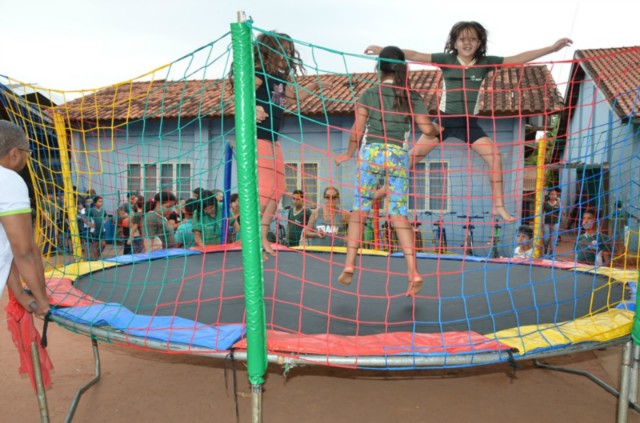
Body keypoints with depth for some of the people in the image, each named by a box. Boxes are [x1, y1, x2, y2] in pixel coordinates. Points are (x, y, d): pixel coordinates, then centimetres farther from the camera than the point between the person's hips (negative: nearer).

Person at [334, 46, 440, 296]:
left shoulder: (369, 94, 2)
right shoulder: (412, 97, 6)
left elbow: (357, 130, 0)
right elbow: (427, 129, -1)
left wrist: (349, 153, 15)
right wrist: (437, 132, 23)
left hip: (371, 153, -1)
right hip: (399, 156, 2)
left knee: (359, 210, 7)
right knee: (399, 214, 3)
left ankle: (349, 266, 4)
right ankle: (413, 272, -2)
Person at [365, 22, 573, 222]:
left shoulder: (485, 62, -1)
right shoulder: (446, 59, -4)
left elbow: (518, 59, -2)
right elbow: (416, 56, -11)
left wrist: (551, 48, -6)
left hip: (469, 122, 1)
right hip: (444, 119, -1)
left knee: (494, 156, -11)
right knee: (415, 153, -2)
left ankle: (499, 206, -1)